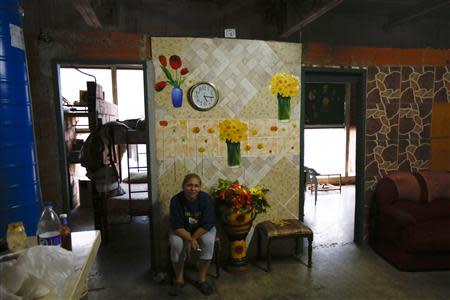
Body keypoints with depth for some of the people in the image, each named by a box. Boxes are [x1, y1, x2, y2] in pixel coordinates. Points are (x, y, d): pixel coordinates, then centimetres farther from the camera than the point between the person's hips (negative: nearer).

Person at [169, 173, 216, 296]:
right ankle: (179, 279, -5)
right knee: (176, 244, -28)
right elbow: (177, 226, -20)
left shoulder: (206, 199, -22)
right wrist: (189, 239, -36)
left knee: (208, 242, -29)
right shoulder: (176, 200, -21)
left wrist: (191, 240, -27)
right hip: (182, 230, 0)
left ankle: (202, 279, -9)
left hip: (203, 229, 0)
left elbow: (206, 224, -21)